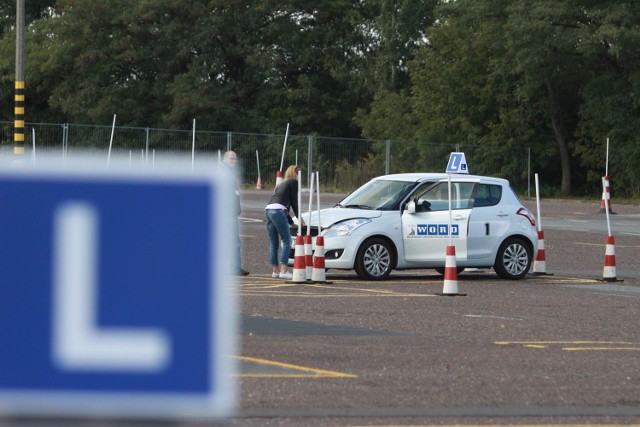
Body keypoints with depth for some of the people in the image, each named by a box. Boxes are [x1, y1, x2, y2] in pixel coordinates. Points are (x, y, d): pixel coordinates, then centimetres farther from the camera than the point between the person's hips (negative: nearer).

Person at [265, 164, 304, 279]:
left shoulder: (282, 184, 31)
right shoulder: (294, 182, 7)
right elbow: (294, 201, 5)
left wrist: (292, 222, 36)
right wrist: (299, 217, 18)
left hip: (268, 210, 8)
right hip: (278, 211, -8)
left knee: (273, 243, 12)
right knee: (287, 241, -6)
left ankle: (275, 270, 17)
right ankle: (283, 271, -13)